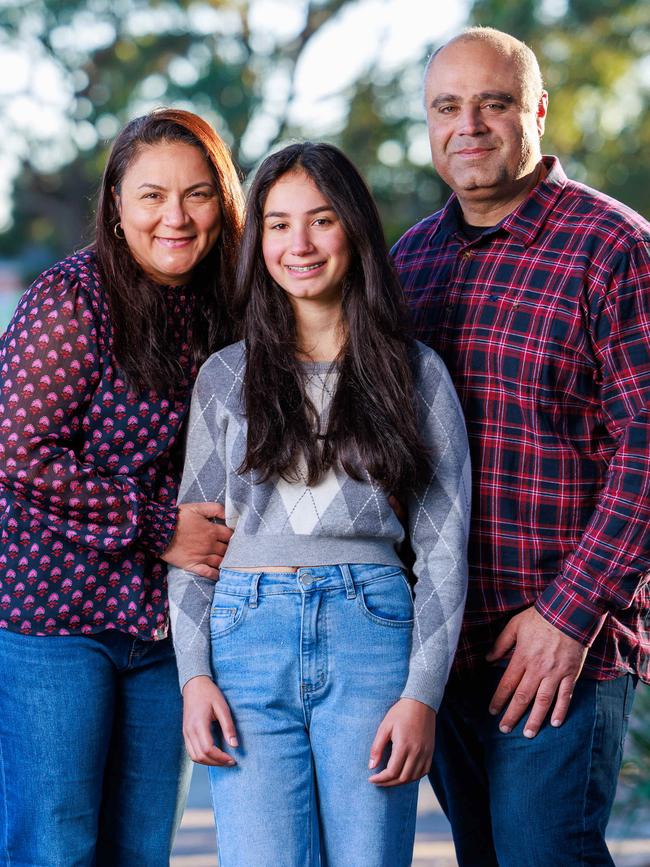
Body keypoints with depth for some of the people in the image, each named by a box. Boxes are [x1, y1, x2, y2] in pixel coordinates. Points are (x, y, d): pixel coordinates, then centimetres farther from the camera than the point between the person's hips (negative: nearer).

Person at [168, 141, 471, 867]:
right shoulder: (226, 377, 12)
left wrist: (422, 695, -4)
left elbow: (444, 545, 5)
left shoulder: (416, 373, 8)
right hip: (248, 641, 1)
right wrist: (194, 675, 1)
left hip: (371, 640, -1)